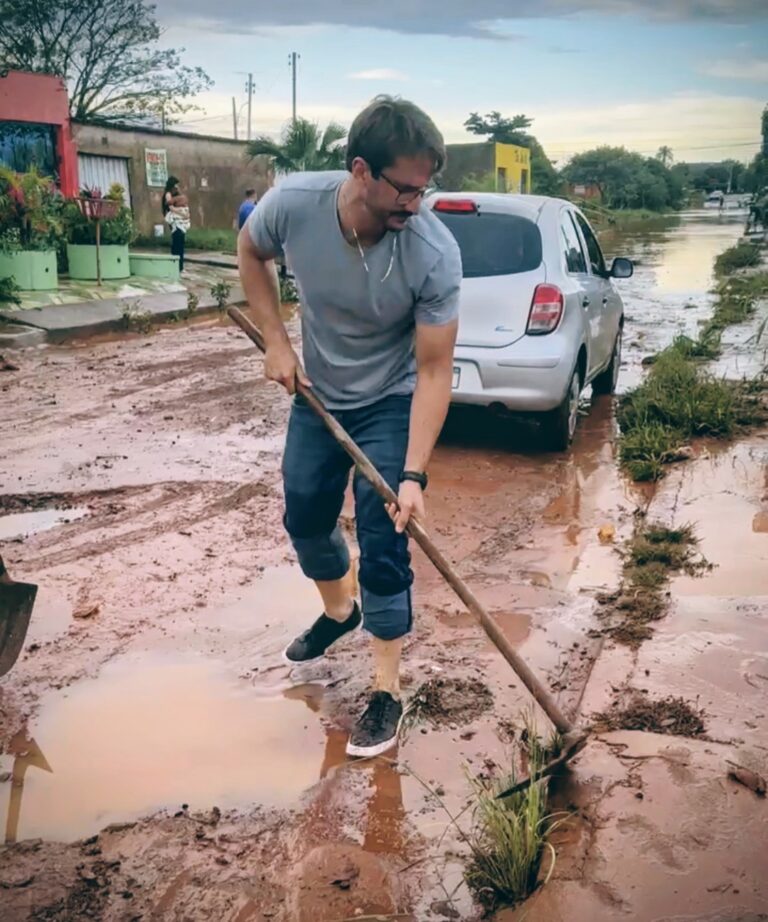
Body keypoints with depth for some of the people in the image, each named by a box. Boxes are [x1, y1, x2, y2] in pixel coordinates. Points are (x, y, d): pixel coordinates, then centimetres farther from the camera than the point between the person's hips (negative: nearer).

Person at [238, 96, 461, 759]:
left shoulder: (434, 252, -31)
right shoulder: (293, 204, -24)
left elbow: (434, 370, -26)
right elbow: (251, 252, 0)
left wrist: (415, 475, -31)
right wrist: (277, 343, -7)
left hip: (391, 405, -4)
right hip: (317, 395, 4)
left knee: (383, 545, -5)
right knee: (304, 517, 17)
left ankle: (386, 693, 9)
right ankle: (340, 611, 46)